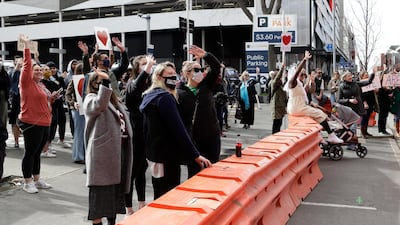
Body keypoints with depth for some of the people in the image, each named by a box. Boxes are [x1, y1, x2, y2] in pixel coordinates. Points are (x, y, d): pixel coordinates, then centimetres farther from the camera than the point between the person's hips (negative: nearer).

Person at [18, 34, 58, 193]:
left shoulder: (41, 86, 16)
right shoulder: (27, 82, -6)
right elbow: (27, 65, -18)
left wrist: (52, 98, 7)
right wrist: (26, 45, -21)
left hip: (44, 124, 8)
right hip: (31, 124, -8)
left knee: (37, 153, 15)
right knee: (30, 153, -1)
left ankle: (37, 180, 25)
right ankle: (27, 183, 7)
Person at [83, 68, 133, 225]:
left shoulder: (114, 100, 21)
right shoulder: (91, 98, -4)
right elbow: (99, 105, -29)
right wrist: (104, 82, -29)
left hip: (118, 149, 8)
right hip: (102, 151, -8)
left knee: (116, 185, 14)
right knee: (100, 188, -3)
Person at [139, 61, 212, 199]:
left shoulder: (149, 96, 13)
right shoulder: (165, 97, -17)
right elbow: (178, 129, -24)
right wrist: (196, 155, -24)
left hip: (154, 154, 10)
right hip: (166, 157, -10)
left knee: (160, 199, 18)